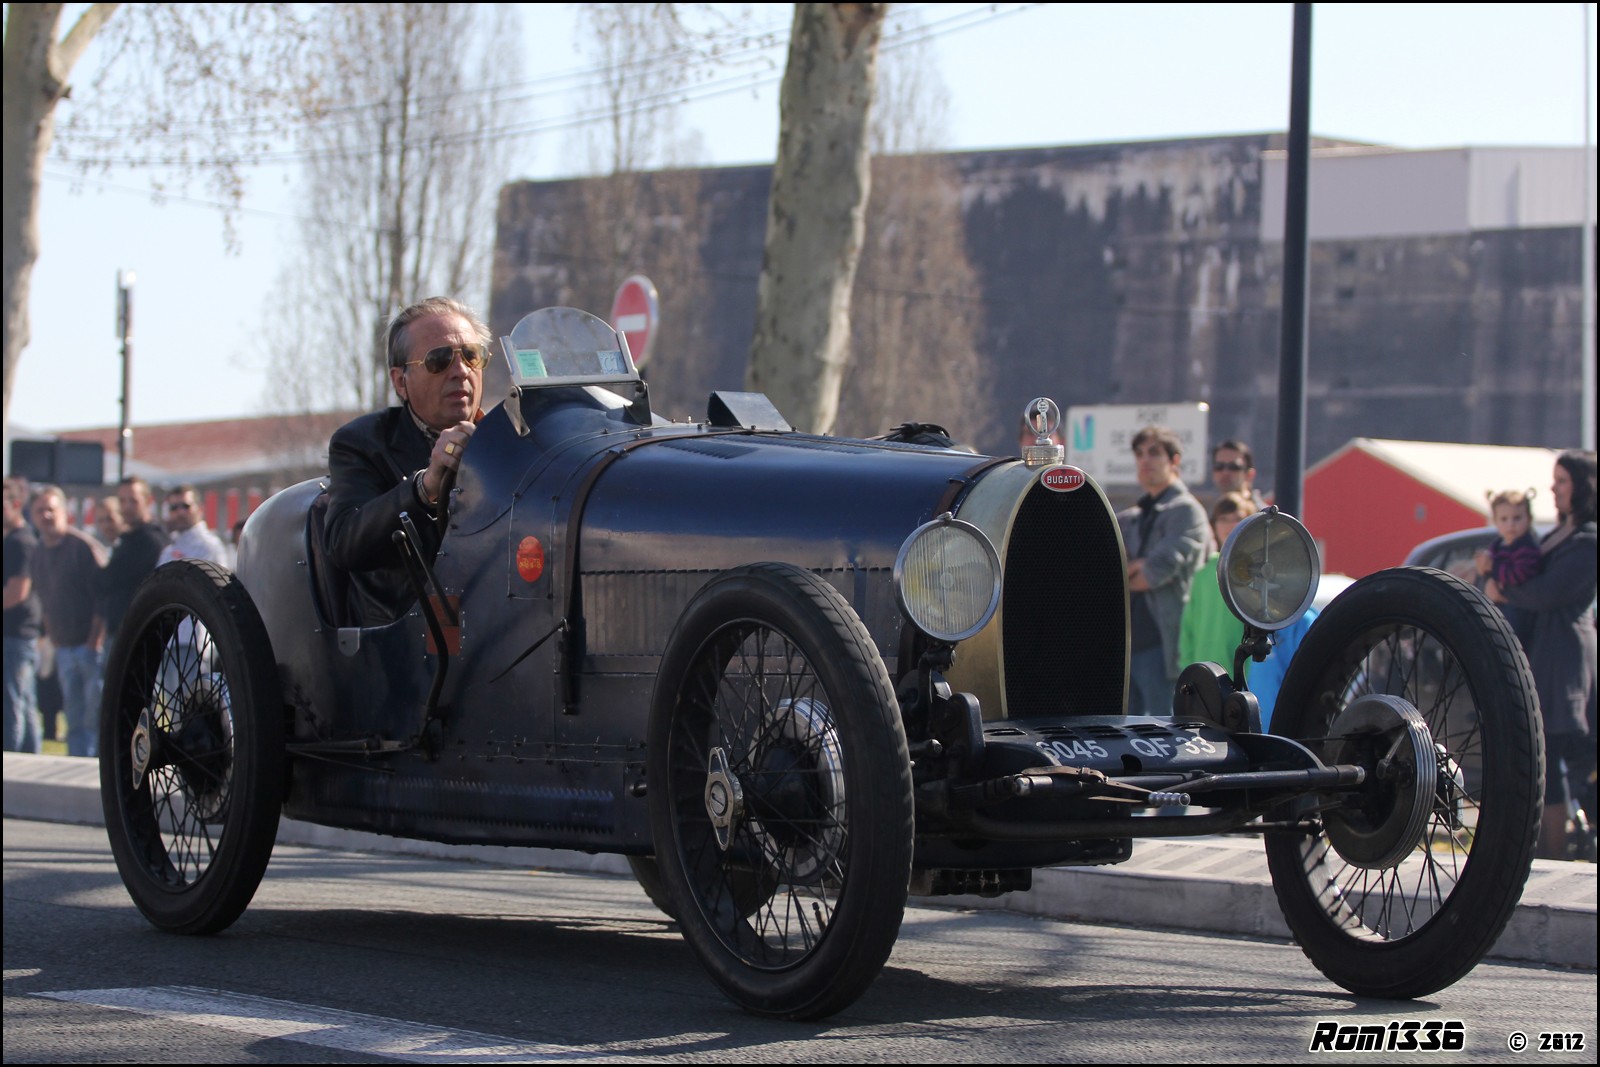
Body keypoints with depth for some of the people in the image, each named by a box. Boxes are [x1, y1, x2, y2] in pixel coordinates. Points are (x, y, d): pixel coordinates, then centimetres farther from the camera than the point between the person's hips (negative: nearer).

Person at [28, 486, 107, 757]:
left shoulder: (83, 546, -10)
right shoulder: (38, 555, 12)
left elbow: (103, 597, -13)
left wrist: (94, 642, -15)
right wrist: (54, 639, 12)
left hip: (91, 646, -7)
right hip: (65, 649, 7)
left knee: (97, 717, -8)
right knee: (75, 718, 8)